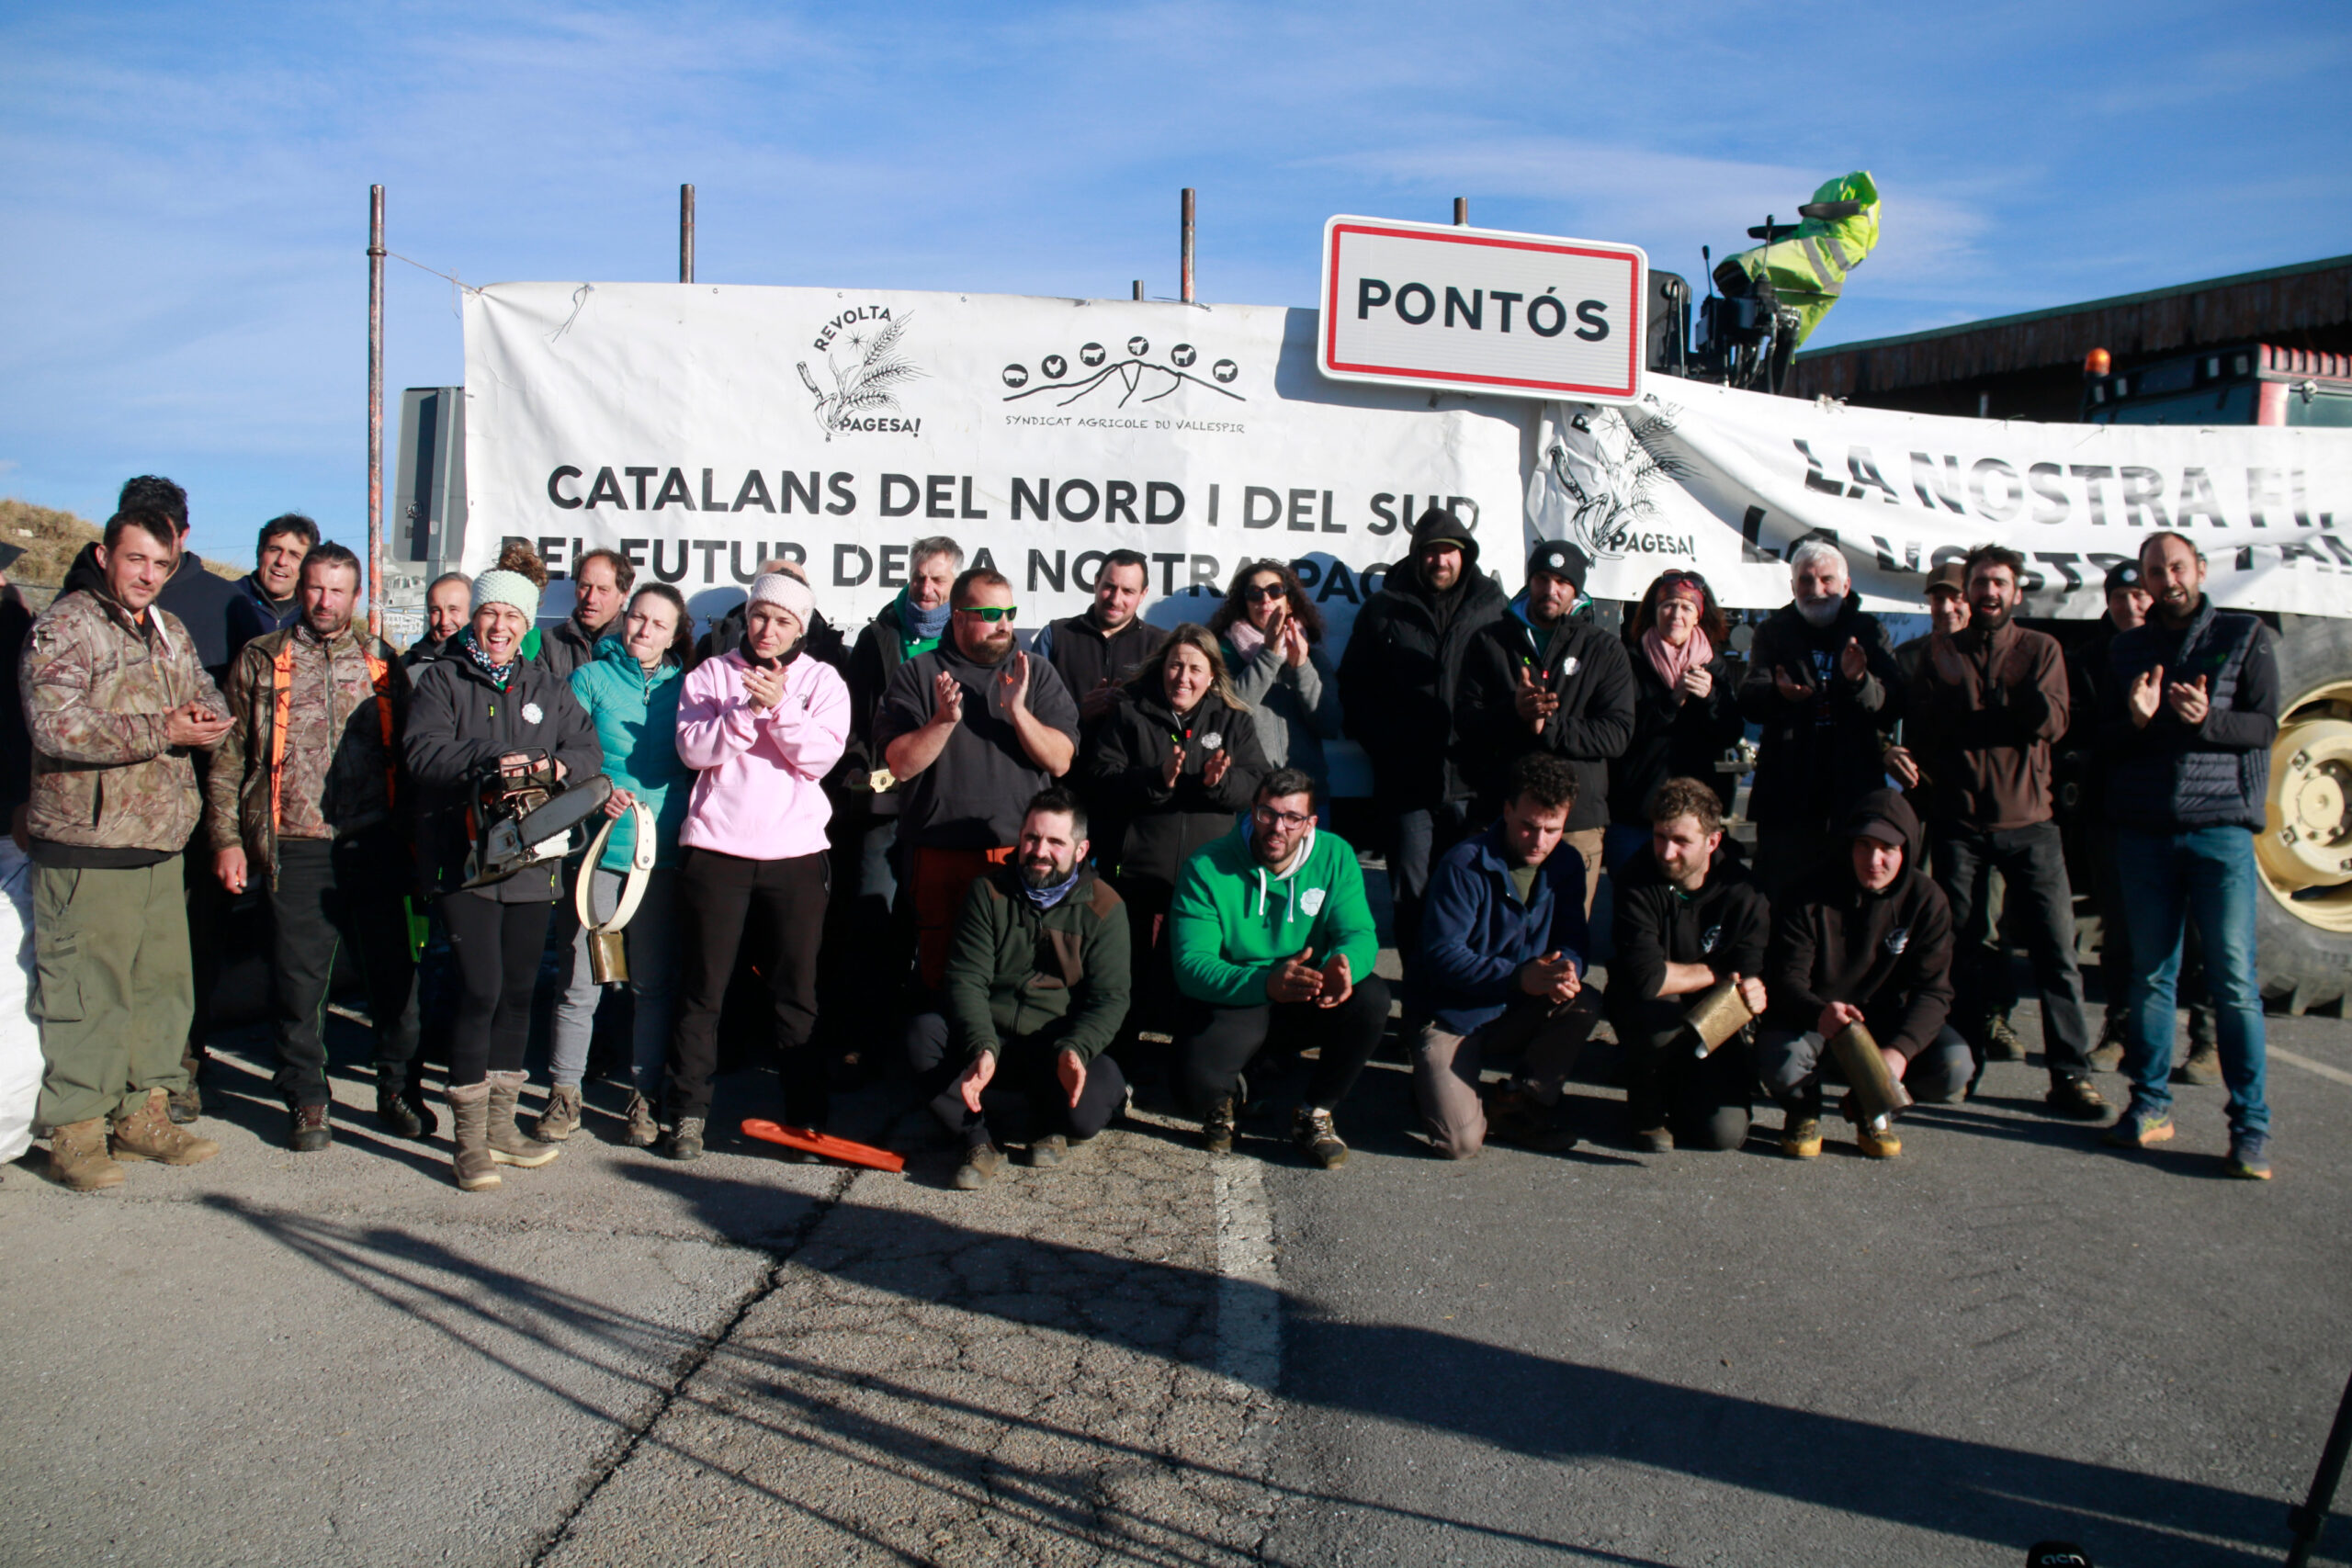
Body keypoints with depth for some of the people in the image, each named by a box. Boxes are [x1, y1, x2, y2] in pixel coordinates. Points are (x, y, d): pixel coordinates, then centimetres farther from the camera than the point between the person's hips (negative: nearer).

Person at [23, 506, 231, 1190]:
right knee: (87, 992, -3)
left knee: (163, 982, 11)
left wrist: (205, 717, -5)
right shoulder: (64, 627, -7)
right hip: (86, 849, -7)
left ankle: (144, 1113, 23)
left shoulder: (172, 633, 16)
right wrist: (162, 731, -19)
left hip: (162, 846, 7)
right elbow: (57, 724, -19)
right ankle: (74, 1132, 8)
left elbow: (214, 707, 19)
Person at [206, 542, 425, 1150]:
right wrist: (227, 838, -1)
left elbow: (406, 754, 15)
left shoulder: (382, 664, 12)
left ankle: (399, 1088, 19)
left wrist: (411, 834, 8)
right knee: (299, 981, 4)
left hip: (374, 844, 1)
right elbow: (229, 755, 6)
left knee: (394, 971, 5)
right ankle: (307, 1102, 18)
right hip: (296, 845, -1)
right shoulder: (261, 660, 7)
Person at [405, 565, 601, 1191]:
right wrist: (489, 762, -24)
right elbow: (423, 749, -10)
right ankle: (470, 1140, -2)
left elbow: (589, 748, 6)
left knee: (518, 991, 10)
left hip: (533, 859, 4)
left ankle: (501, 1123, 22)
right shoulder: (442, 679, 6)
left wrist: (556, 764, -15)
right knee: (480, 990, -10)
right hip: (464, 857, -4)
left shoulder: (547, 687, 16)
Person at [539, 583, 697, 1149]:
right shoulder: (591, 678, 6)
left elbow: (697, 763, 11)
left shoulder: (684, 687, 10)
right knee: (581, 982, 0)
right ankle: (563, 1095, 15)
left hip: (662, 851, 1)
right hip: (599, 848, -1)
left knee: (655, 982, 6)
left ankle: (644, 1097, 17)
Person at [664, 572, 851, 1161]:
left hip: (795, 851, 0)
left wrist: (780, 704, -16)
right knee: (704, 986, 4)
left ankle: (806, 1114, 12)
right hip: (716, 846, 0)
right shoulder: (711, 674, 9)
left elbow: (820, 757, -5)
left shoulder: (822, 680, 8)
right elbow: (694, 749, -5)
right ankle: (688, 1112, 14)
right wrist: (748, 709, -15)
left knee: (797, 989, 4)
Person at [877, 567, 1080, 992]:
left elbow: (1060, 761, 1)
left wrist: (1017, 711, -13)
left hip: (1021, 853, 1)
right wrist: (944, 719, -16)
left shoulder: (1037, 674, 10)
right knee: (938, 971, 4)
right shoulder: (917, 674, 7)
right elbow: (900, 765, -2)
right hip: (938, 857, -1)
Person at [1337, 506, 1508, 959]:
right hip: (1406, 782, 1)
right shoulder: (1384, 611, 9)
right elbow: (1353, 687, 11)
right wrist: (1383, 743, -1)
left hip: (1471, 783, 0)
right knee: (1411, 896, 6)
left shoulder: (1493, 608, 8)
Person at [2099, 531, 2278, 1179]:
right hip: (2144, 831, 3)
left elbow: (2264, 726, 0)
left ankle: (2250, 1125, 0)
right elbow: (2105, 738, 12)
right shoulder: (2128, 649, 15)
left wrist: (2209, 719, -20)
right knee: (2150, 974, 7)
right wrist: (2136, 720, -10)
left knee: (2234, 979, -5)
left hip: (2221, 827, -3)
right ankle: (2150, 1104, 16)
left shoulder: (2245, 637, 8)